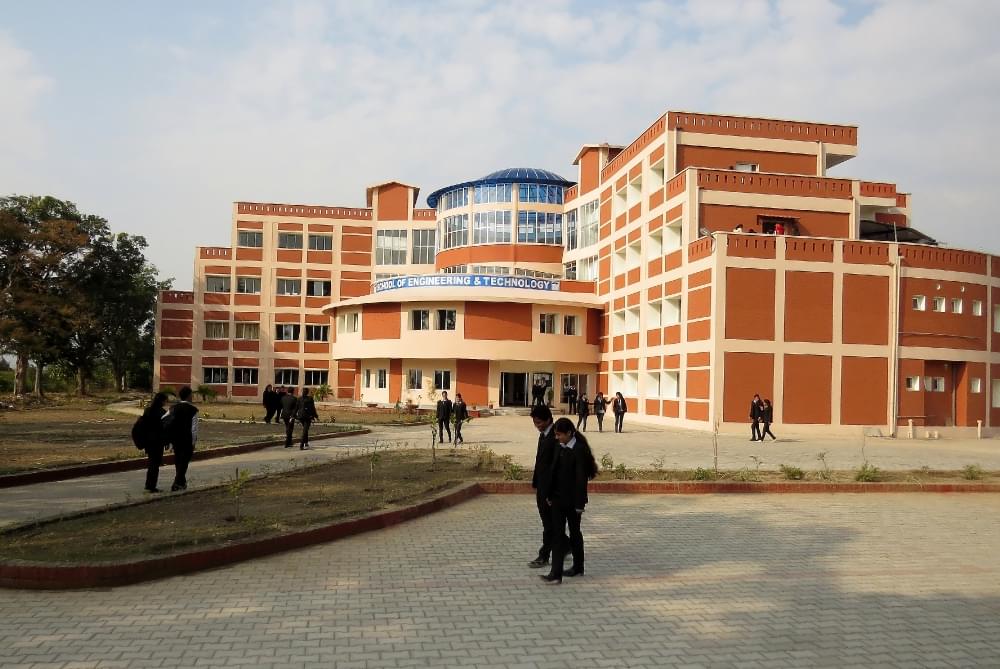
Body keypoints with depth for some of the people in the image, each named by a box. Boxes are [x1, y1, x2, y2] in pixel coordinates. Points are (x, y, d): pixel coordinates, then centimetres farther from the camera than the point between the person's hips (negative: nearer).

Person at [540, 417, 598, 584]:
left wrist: (580, 503, -16)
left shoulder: (579, 450, -15)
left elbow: (581, 478, -16)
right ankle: (556, 573, 9)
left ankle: (578, 567, 21)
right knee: (557, 533, 4)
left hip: (572, 500, -6)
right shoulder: (560, 448, 6)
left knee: (574, 532, 8)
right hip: (558, 498, 6)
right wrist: (548, 495, 10)